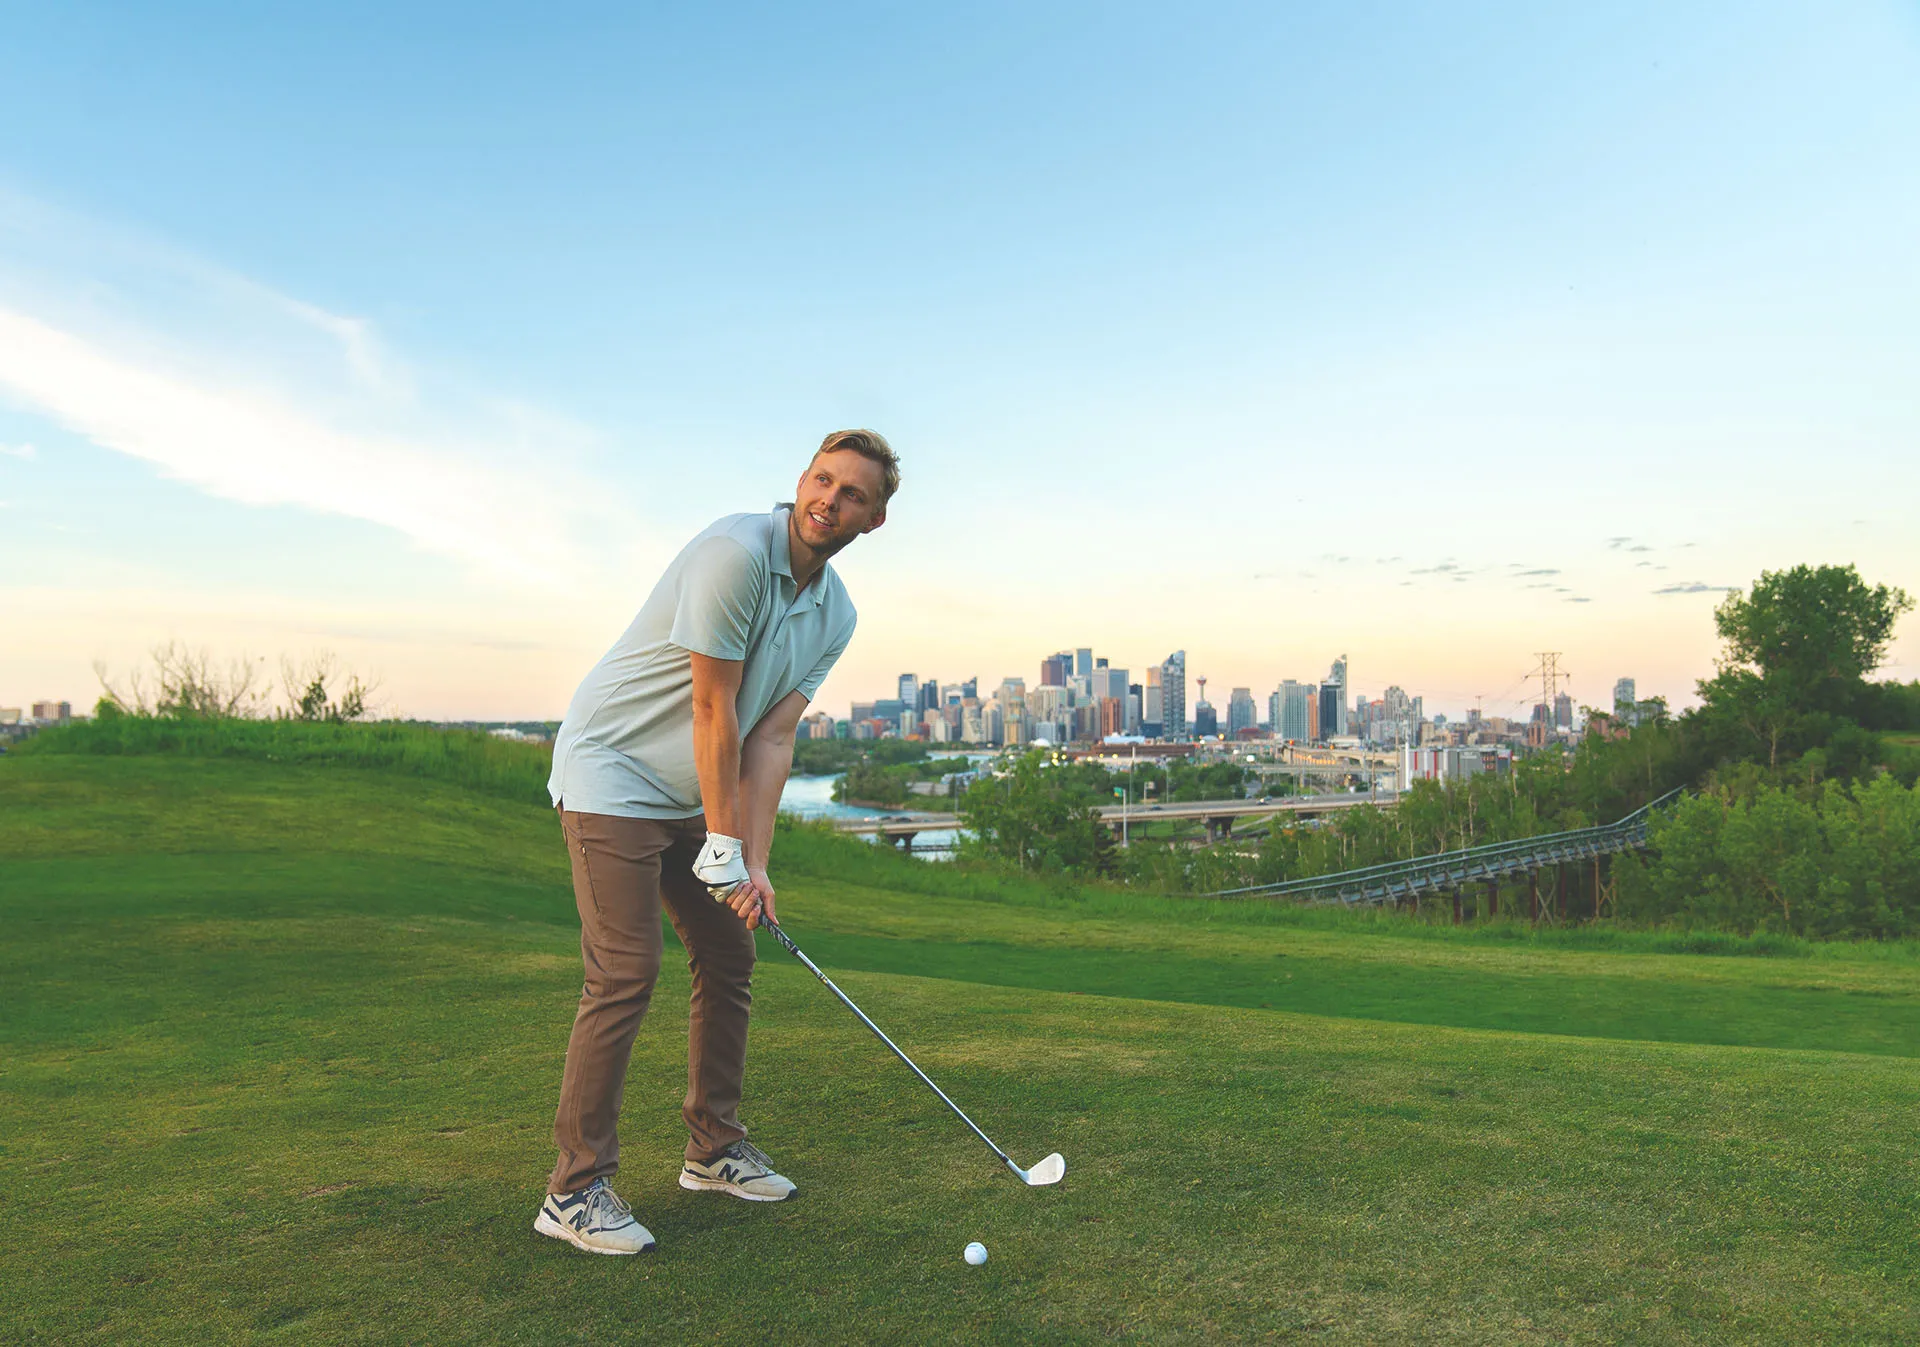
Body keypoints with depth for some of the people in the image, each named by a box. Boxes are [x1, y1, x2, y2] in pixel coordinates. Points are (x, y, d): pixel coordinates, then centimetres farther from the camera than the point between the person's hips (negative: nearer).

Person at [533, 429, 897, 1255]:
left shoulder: (835, 614, 2)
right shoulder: (735, 552, -22)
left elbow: (772, 737, -3)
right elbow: (712, 709, -21)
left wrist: (754, 862, -11)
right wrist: (724, 845, -17)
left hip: (692, 796, 8)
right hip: (612, 775, -8)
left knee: (729, 960, 10)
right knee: (625, 975, -12)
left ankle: (714, 1149, 26)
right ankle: (575, 1188, 0)